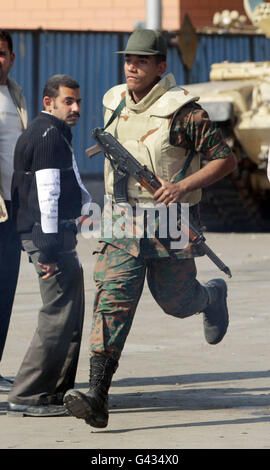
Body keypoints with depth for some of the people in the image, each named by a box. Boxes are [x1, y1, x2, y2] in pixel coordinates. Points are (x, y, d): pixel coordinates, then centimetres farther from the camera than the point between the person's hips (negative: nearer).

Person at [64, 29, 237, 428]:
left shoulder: (182, 111, -13)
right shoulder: (114, 104, 5)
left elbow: (225, 160, -10)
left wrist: (183, 185, -22)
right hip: (122, 220, 3)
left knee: (176, 301, 11)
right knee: (112, 300, -12)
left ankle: (213, 296, 50)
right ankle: (97, 398, -21)